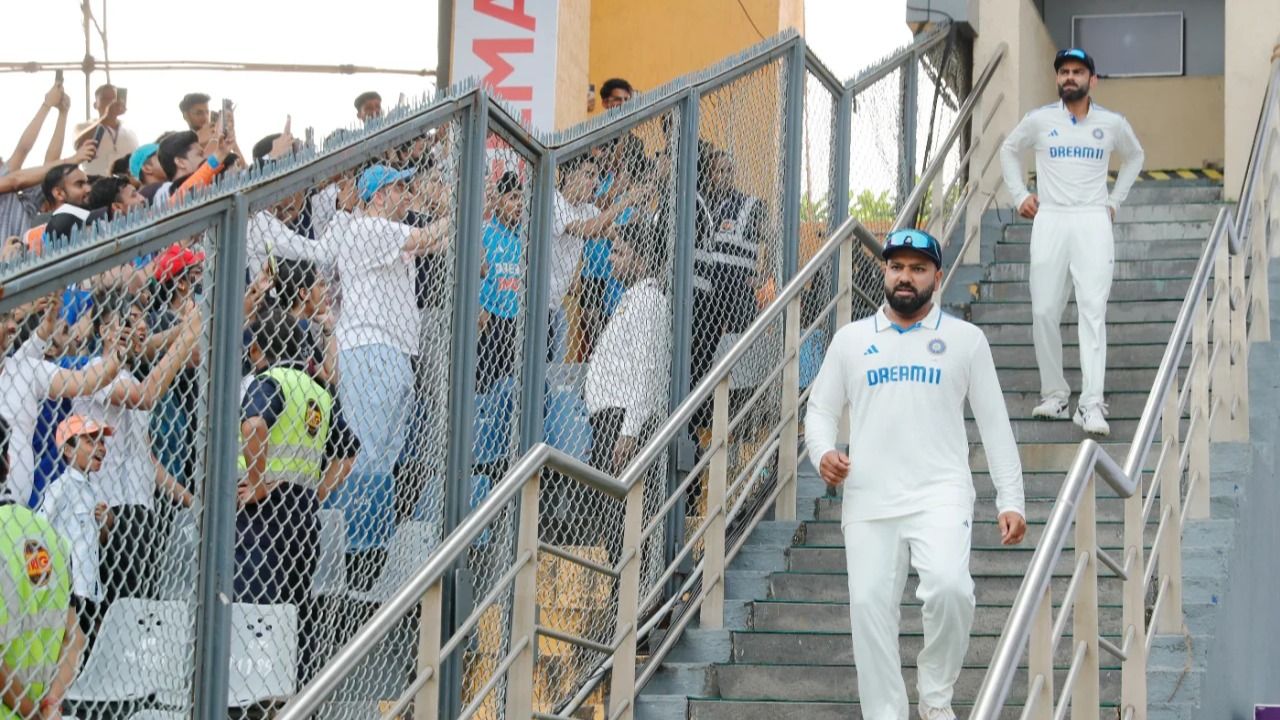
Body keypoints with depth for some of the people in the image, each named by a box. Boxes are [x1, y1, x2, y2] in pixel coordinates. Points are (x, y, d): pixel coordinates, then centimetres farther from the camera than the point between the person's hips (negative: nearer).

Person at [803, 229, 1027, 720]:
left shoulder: (965, 339, 9)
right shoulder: (851, 339, 14)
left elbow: (995, 424, 8)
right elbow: (820, 409, 16)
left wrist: (1010, 501, 2)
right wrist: (823, 453, -6)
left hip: (940, 496, -2)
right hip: (868, 501, 2)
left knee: (949, 587, -25)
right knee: (870, 608, -4)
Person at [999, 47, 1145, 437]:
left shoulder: (1113, 124, 6)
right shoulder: (1040, 120, 5)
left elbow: (1134, 157, 26)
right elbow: (1009, 150, 23)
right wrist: (1019, 195, 14)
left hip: (1093, 221, -1)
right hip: (1049, 220, 1)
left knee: (1093, 310, -12)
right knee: (1044, 312, -1)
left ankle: (1091, 404, -18)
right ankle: (1054, 394, 11)